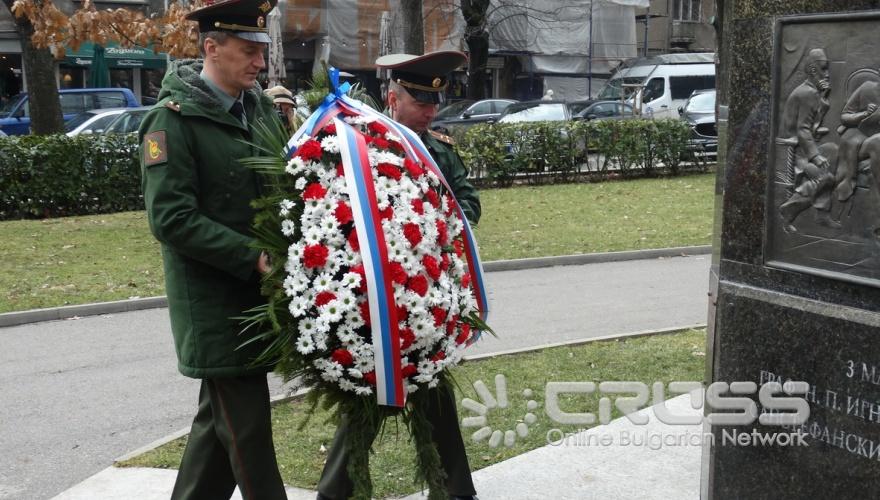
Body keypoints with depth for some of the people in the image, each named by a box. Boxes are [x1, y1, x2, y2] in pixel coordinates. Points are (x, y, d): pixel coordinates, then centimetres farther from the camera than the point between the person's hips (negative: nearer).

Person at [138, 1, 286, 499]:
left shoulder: (260, 106, 7)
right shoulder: (173, 120, -12)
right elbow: (172, 219, -18)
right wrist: (253, 257, -21)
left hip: (256, 293, 7)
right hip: (213, 303, -7)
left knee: (221, 419, 18)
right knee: (246, 429, 0)